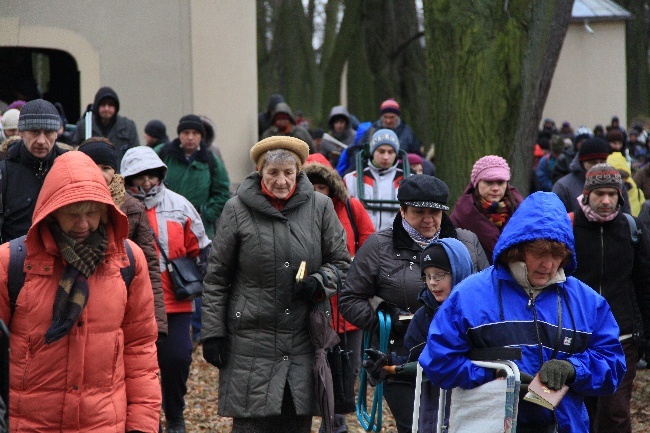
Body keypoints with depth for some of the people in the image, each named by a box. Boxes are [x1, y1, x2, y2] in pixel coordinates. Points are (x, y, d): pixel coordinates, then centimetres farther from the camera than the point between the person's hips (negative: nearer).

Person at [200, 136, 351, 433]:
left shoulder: (320, 207, 5)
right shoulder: (238, 210, 1)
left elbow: (341, 262, 14)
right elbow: (216, 278, 5)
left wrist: (319, 283, -8)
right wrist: (212, 332, 1)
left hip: (303, 342, 2)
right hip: (251, 340, -2)